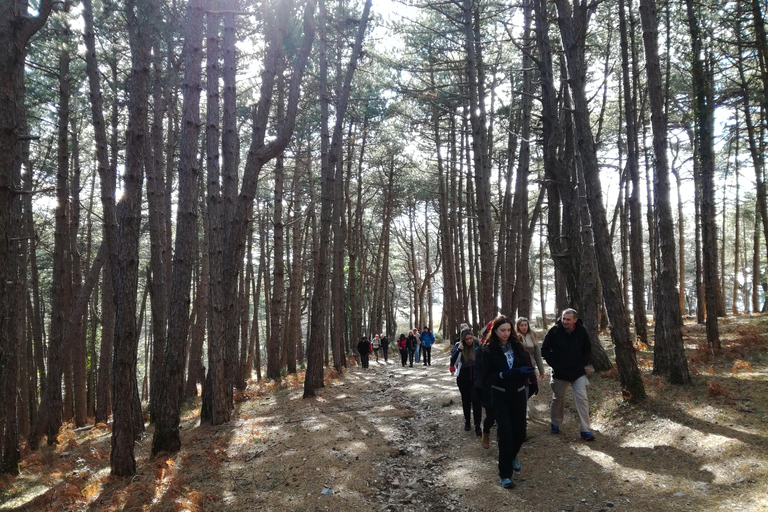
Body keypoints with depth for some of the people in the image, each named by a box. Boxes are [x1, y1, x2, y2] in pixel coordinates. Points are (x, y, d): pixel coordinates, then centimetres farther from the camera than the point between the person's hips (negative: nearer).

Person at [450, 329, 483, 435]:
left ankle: (477, 426, -6)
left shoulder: (478, 346, -8)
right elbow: (453, 361, -12)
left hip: (475, 378, -2)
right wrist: (459, 350, -23)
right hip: (463, 378, 2)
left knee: (476, 400, -10)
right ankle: (467, 421, 31)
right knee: (466, 400, 15)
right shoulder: (459, 347, -5)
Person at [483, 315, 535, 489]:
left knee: (520, 431, 8)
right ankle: (505, 474, 0)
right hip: (500, 395, -3)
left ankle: (512, 455, 41)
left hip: (518, 393, 3)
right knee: (506, 432, -11)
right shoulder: (489, 349, -7)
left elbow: (526, 366, 2)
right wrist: (504, 375, -26)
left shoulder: (516, 346, 1)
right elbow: (488, 375, -10)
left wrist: (525, 372, -21)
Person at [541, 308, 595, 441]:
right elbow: (545, 349, -2)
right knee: (558, 398, 14)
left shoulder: (582, 331, -6)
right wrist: (553, 364, -8)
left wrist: (583, 364, -3)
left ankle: (585, 430, -4)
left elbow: (588, 349, 9)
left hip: (578, 372, 0)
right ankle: (555, 424, 34)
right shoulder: (554, 331, -10)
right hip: (559, 373, 0)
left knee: (582, 398, -9)